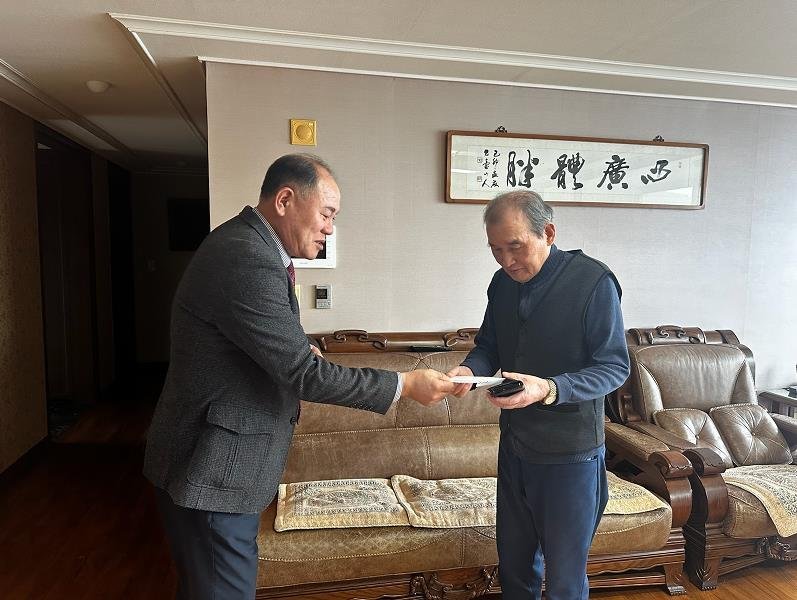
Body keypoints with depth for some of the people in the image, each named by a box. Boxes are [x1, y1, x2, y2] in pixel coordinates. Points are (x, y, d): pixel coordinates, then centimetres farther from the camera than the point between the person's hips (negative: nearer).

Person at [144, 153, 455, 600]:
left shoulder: (246, 245, 8)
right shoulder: (248, 261, -25)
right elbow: (304, 374, -25)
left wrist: (300, 349, 2)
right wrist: (405, 385, -18)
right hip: (213, 474, -10)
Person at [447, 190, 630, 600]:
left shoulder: (593, 281, -18)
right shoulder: (503, 282, 0)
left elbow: (614, 367, -15)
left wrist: (548, 390, -31)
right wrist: (469, 369, -12)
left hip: (569, 454, -5)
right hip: (514, 444, 5)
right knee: (513, 566, 21)